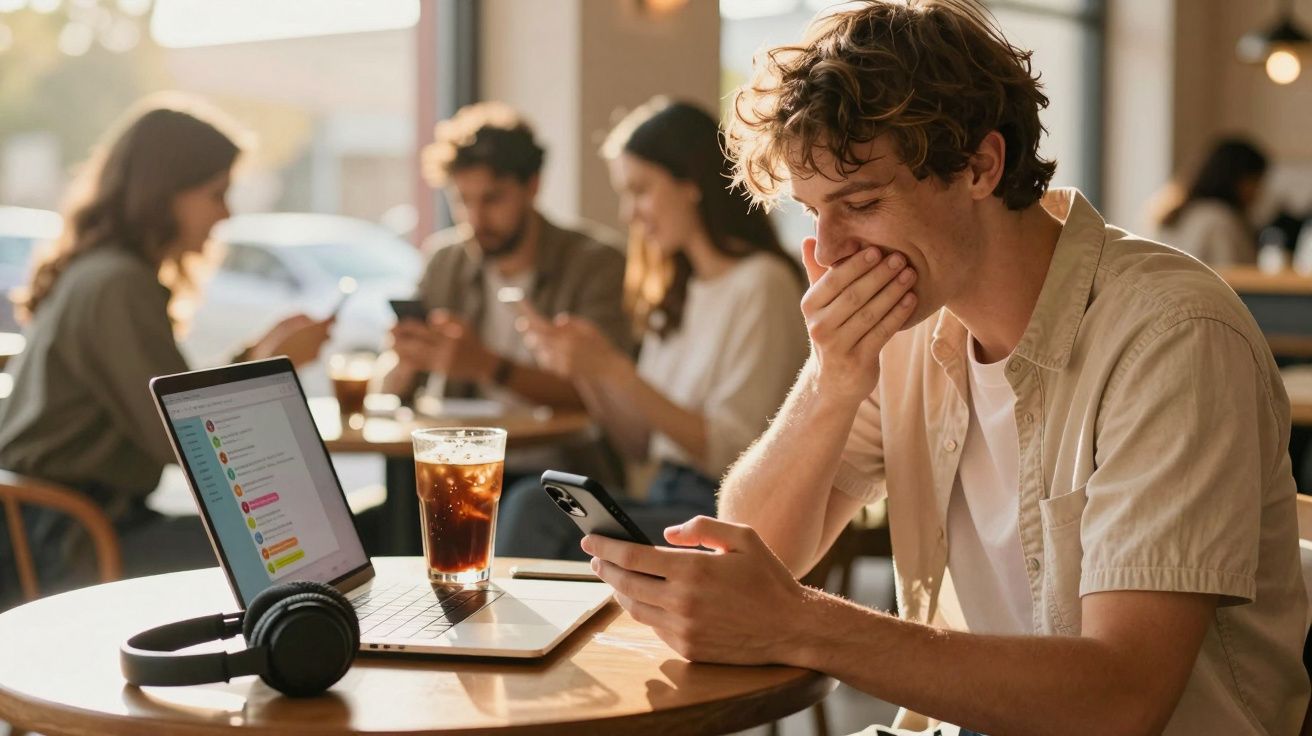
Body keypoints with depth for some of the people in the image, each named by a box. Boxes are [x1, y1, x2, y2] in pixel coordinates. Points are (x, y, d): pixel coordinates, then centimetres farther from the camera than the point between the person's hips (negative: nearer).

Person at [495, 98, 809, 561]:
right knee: (531, 501, -21)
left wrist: (615, 370, -18)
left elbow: (732, 453, -14)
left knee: (538, 517, -25)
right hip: (667, 499, 7)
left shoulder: (761, 285, -9)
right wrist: (584, 369, 0)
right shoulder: (676, 293, 18)